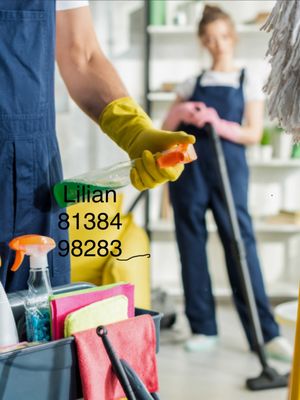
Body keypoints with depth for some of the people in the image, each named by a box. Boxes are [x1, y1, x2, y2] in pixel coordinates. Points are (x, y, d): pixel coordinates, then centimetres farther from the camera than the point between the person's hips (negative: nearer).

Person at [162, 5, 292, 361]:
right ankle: (202, 328, 9)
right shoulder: (191, 83, 15)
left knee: (240, 243, -9)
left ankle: (265, 333, -6)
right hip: (187, 165, 3)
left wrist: (219, 125, -17)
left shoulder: (248, 82, 10)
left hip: (228, 166, -3)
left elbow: (253, 134, -1)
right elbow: (165, 131, 13)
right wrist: (179, 112, -8)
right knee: (191, 244, 1)